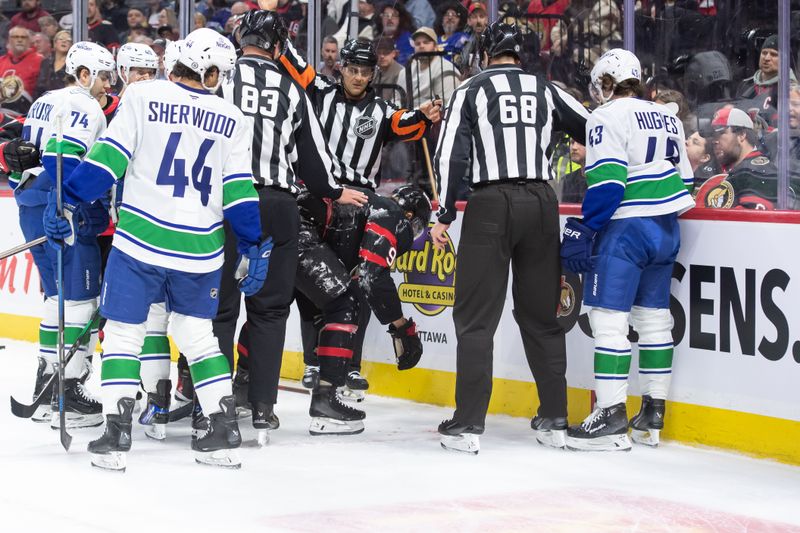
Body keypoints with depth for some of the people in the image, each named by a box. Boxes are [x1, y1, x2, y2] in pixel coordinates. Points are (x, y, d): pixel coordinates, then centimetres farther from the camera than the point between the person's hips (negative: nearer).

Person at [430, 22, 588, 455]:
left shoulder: (471, 90, 4)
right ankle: (554, 421, 12)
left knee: (476, 316, 0)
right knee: (541, 315, 12)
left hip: (491, 206, -3)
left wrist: (445, 215, -1)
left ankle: (468, 424, -6)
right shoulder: (546, 91, 11)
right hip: (541, 204, 3)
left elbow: (451, 154, -4)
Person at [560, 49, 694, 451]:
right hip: (666, 230, 8)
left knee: (609, 319, -7)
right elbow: (685, 180, 18)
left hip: (625, 229, -8)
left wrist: (584, 232, -14)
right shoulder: (668, 118, 15)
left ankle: (610, 418, -11)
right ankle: (652, 415, 15)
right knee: (653, 319, 12)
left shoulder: (607, 117, -8)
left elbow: (608, 181, -18)